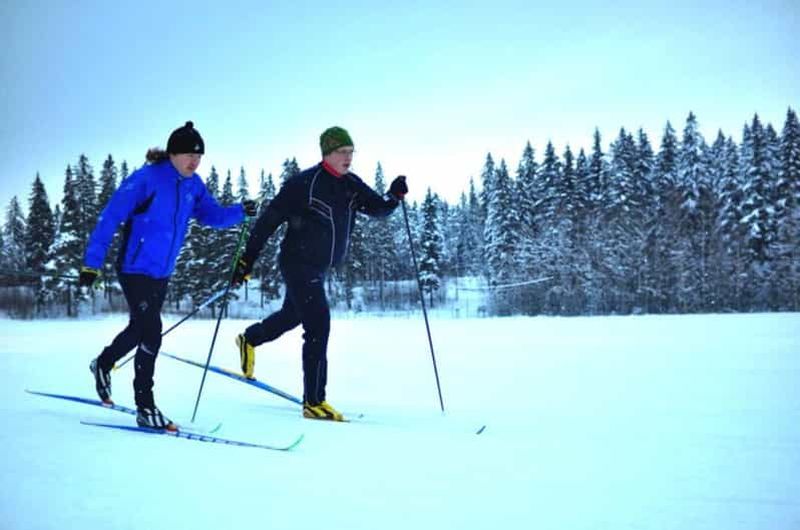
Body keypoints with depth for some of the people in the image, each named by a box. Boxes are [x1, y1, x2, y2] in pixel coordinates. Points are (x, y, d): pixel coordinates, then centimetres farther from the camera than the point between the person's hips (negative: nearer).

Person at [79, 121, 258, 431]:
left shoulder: (193, 185, 2)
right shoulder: (146, 179, -18)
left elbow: (211, 215, 5)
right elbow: (110, 219, -17)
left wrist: (240, 212, -16)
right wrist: (92, 263, -20)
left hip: (162, 273, 8)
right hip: (136, 270, -7)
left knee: (140, 329, 22)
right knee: (151, 334, -12)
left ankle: (103, 364, 49)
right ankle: (145, 408, -2)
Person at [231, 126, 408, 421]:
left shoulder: (351, 186, 3)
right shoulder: (304, 184, -17)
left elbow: (379, 209, 0)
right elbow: (269, 220, -15)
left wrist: (394, 197, -23)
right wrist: (248, 259, -16)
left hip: (320, 268, 8)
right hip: (299, 264, -8)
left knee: (292, 316, 28)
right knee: (319, 328, -15)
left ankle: (249, 339, 56)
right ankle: (314, 403, -9)